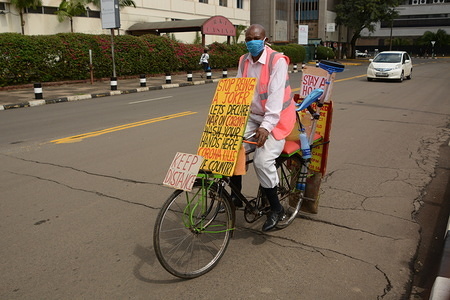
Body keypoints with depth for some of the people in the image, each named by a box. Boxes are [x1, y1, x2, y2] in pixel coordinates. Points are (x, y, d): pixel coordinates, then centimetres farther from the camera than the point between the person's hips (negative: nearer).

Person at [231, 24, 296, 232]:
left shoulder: (277, 61, -15)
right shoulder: (244, 61, 5)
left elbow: (276, 96, -24)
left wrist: (266, 126, -34)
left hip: (276, 118, -6)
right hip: (252, 117, 6)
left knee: (263, 160, -22)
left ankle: (276, 209, -2)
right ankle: (236, 195, 7)